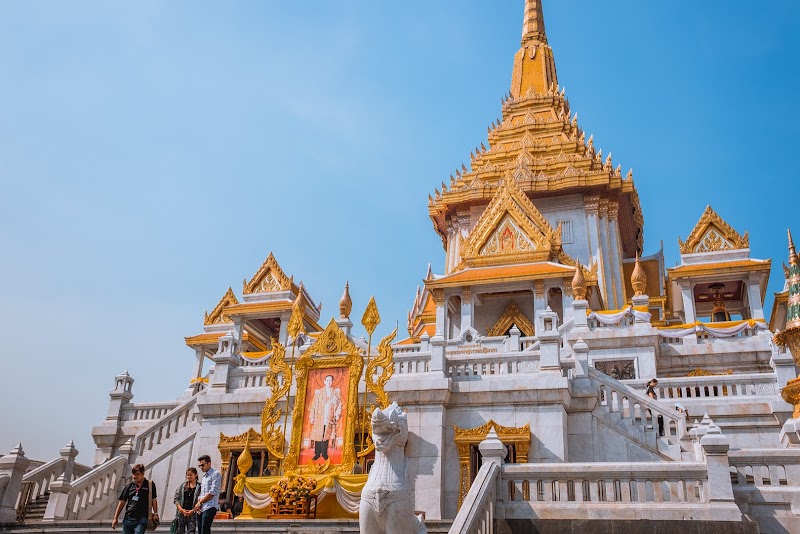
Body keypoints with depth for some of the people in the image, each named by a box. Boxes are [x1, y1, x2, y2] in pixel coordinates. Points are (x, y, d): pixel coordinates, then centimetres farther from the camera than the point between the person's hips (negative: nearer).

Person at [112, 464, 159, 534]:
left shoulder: (150, 485, 3)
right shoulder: (129, 486, 10)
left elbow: (154, 500, 6)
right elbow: (122, 502, 12)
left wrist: (155, 513, -4)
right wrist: (115, 518, 9)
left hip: (141, 519, -3)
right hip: (128, 518, 4)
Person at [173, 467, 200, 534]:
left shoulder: (199, 487, 2)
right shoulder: (182, 486, 10)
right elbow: (176, 499, 4)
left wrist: (193, 511, -16)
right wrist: (181, 509, -9)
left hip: (192, 514, -3)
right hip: (181, 514, 3)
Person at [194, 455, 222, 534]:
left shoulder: (215, 474, -3)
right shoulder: (204, 476, 22)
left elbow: (212, 492, -12)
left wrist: (200, 502, -5)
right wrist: (199, 502, 2)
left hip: (209, 507, -8)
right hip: (201, 508, 8)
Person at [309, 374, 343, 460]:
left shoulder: (337, 392, 8)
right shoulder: (318, 392, 7)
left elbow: (339, 405, 5)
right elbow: (314, 405, 4)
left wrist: (337, 415, -5)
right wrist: (312, 417, -2)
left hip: (330, 419, 0)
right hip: (319, 418, 0)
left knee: (326, 436, 1)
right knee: (318, 436, -1)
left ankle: (324, 454, 10)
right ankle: (317, 454, 6)